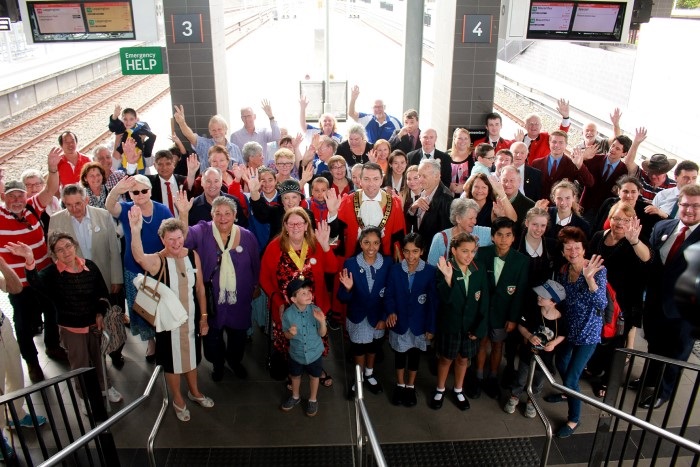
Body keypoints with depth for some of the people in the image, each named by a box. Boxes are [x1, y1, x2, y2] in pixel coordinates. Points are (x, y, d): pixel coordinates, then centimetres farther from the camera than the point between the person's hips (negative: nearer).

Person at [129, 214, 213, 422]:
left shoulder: (193, 255, -8)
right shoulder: (157, 260, -19)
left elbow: (200, 288, 1)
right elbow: (139, 258, -44)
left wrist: (203, 316, 3)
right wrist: (136, 230, -61)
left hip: (191, 318, 4)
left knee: (191, 355, 23)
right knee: (172, 360, 14)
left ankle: (194, 391, 49)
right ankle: (178, 400, 39)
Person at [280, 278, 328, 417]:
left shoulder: (316, 311, -22)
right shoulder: (288, 314, -22)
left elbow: (322, 334, -14)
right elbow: (286, 335, -7)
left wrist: (322, 322, -33)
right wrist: (291, 333, -30)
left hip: (314, 353, 0)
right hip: (296, 353, 1)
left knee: (314, 376, 21)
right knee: (295, 376, 25)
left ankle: (313, 400, 47)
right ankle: (295, 397, 53)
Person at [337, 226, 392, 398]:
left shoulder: (387, 263, -15)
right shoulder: (350, 264, -19)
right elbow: (343, 298, -18)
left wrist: (385, 317, -9)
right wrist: (347, 288, -38)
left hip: (378, 316, 2)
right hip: (358, 317, -1)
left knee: (373, 347, 25)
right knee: (358, 349, 20)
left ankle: (369, 375, 51)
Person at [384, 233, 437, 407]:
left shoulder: (430, 272, -15)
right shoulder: (395, 270, -12)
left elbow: (433, 302, -10)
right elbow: (389, 295, -6)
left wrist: (431, 326, -8)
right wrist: (390, 312, -25)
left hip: (419, 324, -1)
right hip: (399, 322, 1)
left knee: (414, 354, 18)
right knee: (399, 354, 18)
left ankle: (410, 386, 39)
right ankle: (400, 385, 40)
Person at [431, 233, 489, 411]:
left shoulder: (480, 272, -8)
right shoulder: (445, 270, -17)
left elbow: (484, 303, -3)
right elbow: (445, 299, -27)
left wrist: (479, 328, -5)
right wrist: (448, 278, -42)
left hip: (471, 326, 3)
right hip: (449, 325, -3)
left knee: (463, 358, 19)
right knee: (446, 358, 15)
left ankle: (458, 390, 41)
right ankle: (440, 390, 37)